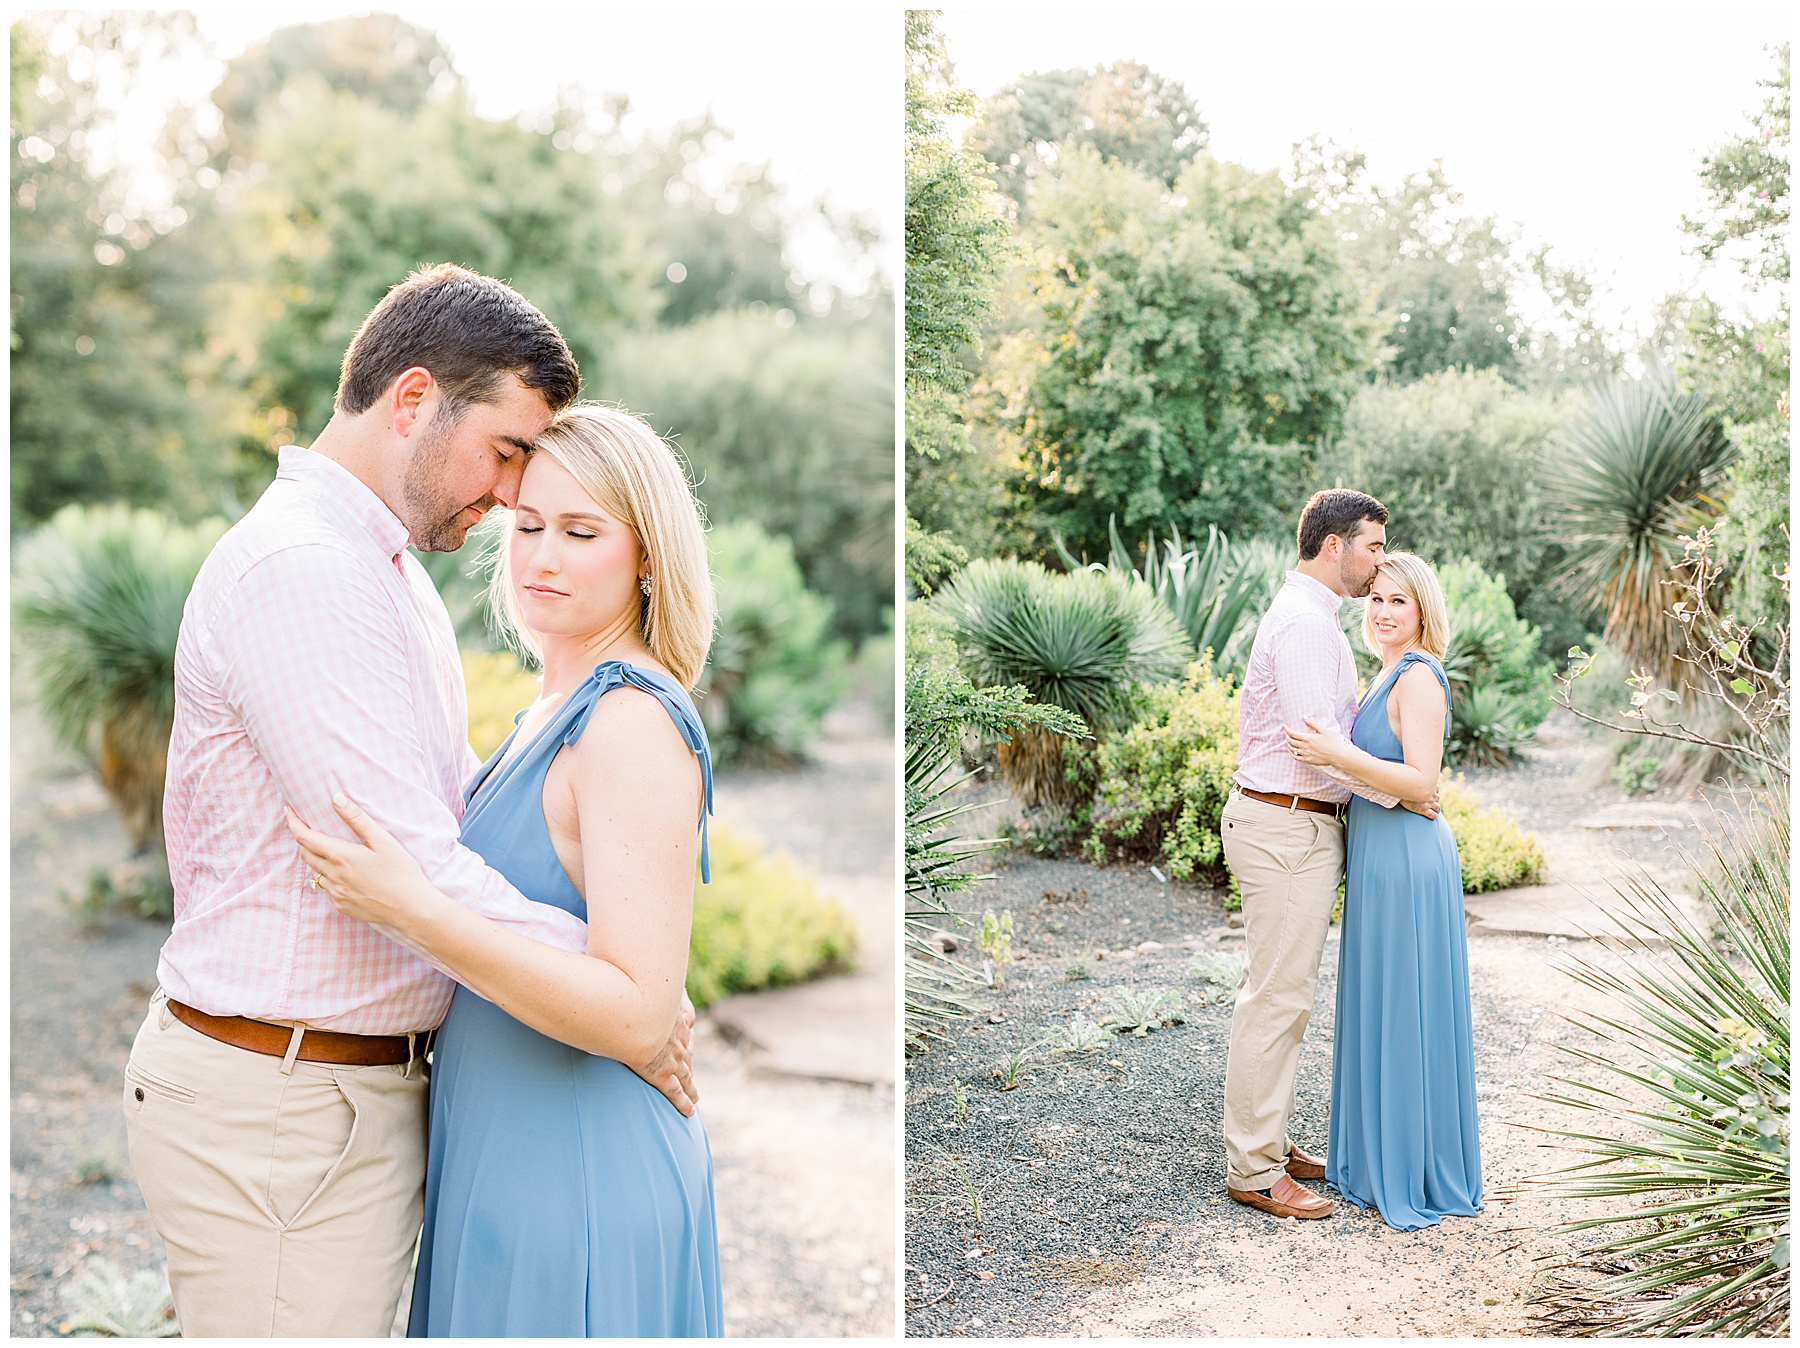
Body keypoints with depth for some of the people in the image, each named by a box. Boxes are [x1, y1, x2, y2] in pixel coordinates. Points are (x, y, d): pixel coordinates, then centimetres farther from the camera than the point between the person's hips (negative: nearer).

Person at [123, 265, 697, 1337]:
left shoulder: (389, 574, 15)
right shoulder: (297, 566, -20)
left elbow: (460, 799, 22)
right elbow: (407, 868, -25)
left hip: (368, 1084, 10)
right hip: (278, 1100, -10)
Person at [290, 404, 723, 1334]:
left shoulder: (634, 723, -20)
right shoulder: (555, 711, 10)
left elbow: (636, 1014, -26)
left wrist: (415, 911, -29)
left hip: (573, 1184, -9)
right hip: (505, 1156, 9)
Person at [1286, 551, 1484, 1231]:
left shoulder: (1418, 676, -15)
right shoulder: (1392, 674, 15)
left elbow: (1421, 782, -24)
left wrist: (1339, 756, -28)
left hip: (1407, 861, -10)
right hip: (1381, 859, 10)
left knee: (1404, 1013, -1)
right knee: (1380, 1012, 17)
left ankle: (1415, 1175, 10)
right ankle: (1381, 1157, 29)